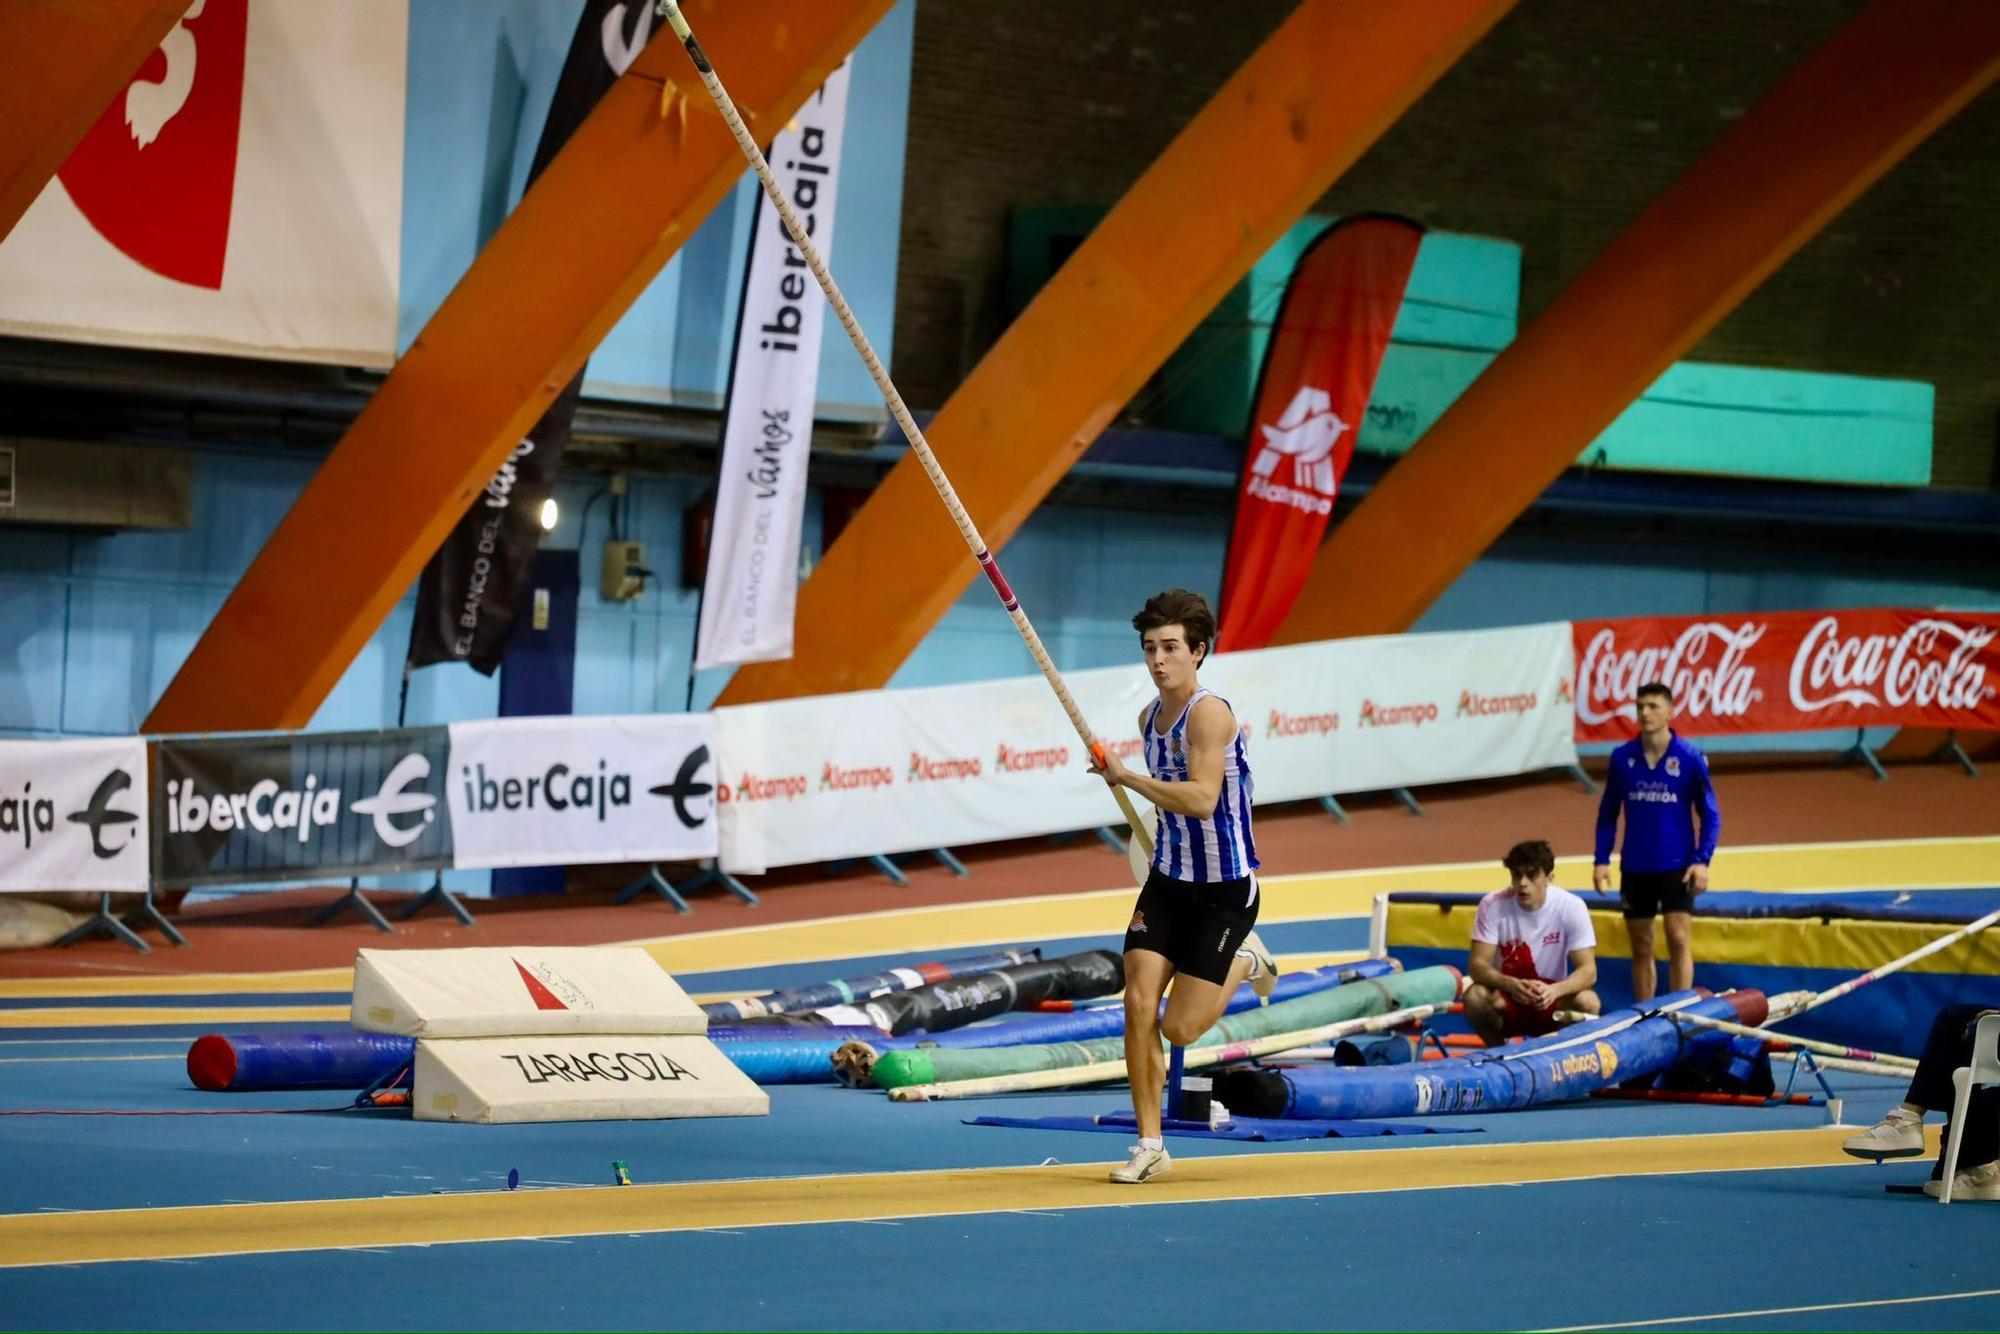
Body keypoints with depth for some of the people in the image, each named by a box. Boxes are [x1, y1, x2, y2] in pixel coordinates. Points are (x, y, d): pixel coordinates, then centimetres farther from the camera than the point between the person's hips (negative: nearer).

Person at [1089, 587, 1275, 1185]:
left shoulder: (1208, 712, -19)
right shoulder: (1150, 718, 7)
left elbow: (1202, 800, -31)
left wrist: (1126, 777, -29)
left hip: (1224, 889, -7)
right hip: (1167, 881, 7)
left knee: (1179, 1029, -6)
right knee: (1138, 1006, -8)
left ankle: (1244, 960, 24)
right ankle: (1150, 1144, 1)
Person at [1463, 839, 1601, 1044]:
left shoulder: (1571, 907, -13)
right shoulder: (1493, 905, -13)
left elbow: (1588, 971, -17)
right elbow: (1477, 965, -18)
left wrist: (1555, 990, -39)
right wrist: (1511, 984, -39)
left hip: (1552, 1008, 0)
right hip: (1506, 1000, 0)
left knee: (1588, 1002, -30)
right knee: (1475, 996, -32)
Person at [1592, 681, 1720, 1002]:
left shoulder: (1690, 758, -7)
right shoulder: (1622, 758, 0)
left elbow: (1710, 815, -2)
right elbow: (1608, 812, 8)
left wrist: (1702, 860, -12)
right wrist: (1601, 860, 1)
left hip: (1677, 867, -3)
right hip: (1635, 867, 3)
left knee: (1678, 939, -12)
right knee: (1641, 948, 9)